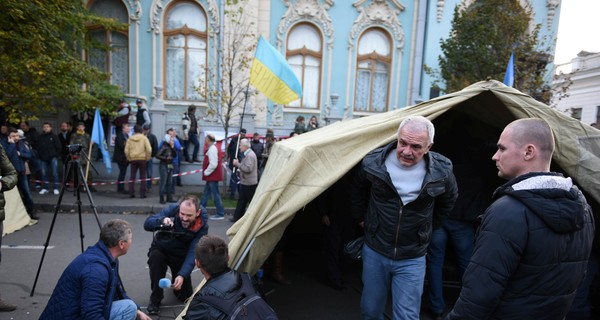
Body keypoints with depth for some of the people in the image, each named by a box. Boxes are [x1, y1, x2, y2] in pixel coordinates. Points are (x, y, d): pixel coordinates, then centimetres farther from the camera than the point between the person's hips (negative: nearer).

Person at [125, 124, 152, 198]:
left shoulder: (130, 139, 3)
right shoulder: (144, 138, -3)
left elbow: (126, 151, -1)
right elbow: (149, 149, -13)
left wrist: (129, 159, 8)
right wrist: (147, 158, -2)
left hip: (133, 159, 2)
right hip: (142, 159, -2)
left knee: (132, 177, 10)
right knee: (143, 177, 6)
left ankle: (131, 193, 9)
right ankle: (142, 194, 4)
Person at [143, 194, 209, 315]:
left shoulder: (202, 225, -26)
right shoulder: (172, 209, -26)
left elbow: (193, 252, -29)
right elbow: (147, 224, -27)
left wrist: (182, 275, -42)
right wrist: (162, 220, -48)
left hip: (181, 255, 0)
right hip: (161, 249, 0)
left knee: (185, 295, 2)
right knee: (155, 257, -36)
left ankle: (176, 277, 36)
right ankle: (155, 299, -16)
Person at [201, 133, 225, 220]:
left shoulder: (212, 149, -19)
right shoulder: (211, 148, 13)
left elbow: (213, 164, -26)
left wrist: (206, 172, -15)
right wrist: (206, 172, 16)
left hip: (213, 176, -10)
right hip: (211, 176, 10)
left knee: (215, 195, -4)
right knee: (206, 193, 17)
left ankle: (220, 214, 3)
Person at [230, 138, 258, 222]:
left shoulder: (250, 155, -19)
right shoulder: (247, 154, 13)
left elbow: (248, 169, -27)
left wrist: (237, 164, -19)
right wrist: (237, 164, 5)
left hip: (249, 183, -10)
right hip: (245, 182, 10)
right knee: (242, 200, 15)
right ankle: (237, 217, 23)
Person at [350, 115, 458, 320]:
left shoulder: (441, 171, -14)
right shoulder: (373, 163, -15)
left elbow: (448, 201, 10)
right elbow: (357, 192, 7)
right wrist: (361, 219, 13)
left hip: (412, 259, -1)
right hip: (374, 252, 1)